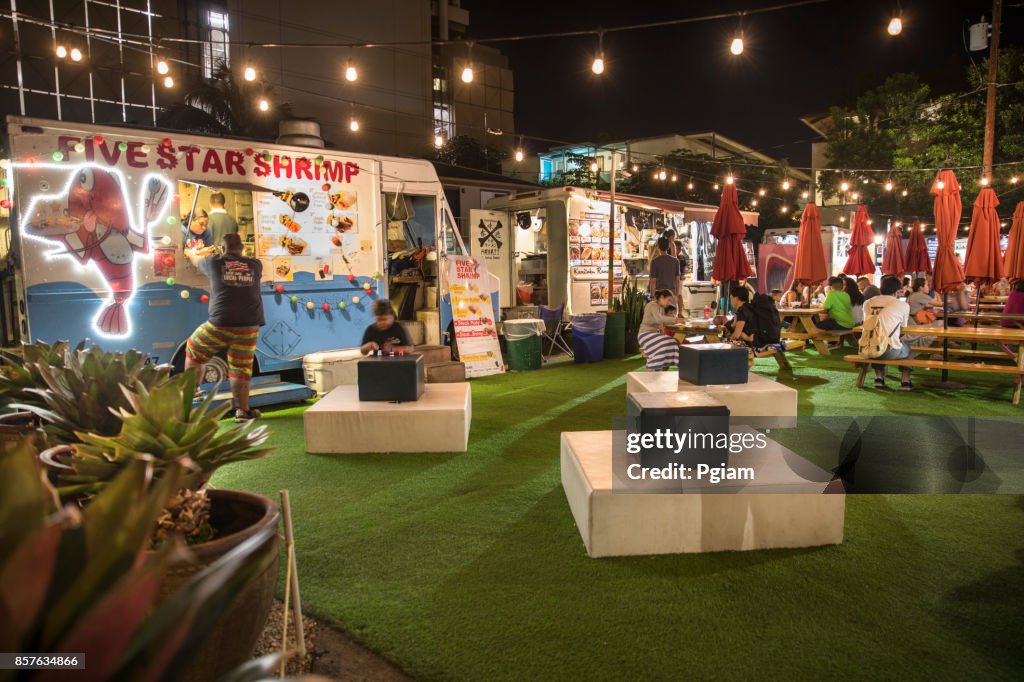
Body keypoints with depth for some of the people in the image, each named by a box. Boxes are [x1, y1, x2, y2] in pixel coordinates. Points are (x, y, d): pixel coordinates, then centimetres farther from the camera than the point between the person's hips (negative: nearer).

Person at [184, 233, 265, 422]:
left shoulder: (215, 262, 1)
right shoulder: (255, 265, 8)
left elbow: (196, 259, 24)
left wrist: (191, 252, 50)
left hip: (221, 324, -2)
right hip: (249, 327, 2)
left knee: (194, 351, 22)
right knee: (241, 369, 7)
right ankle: (243, 410, 5)